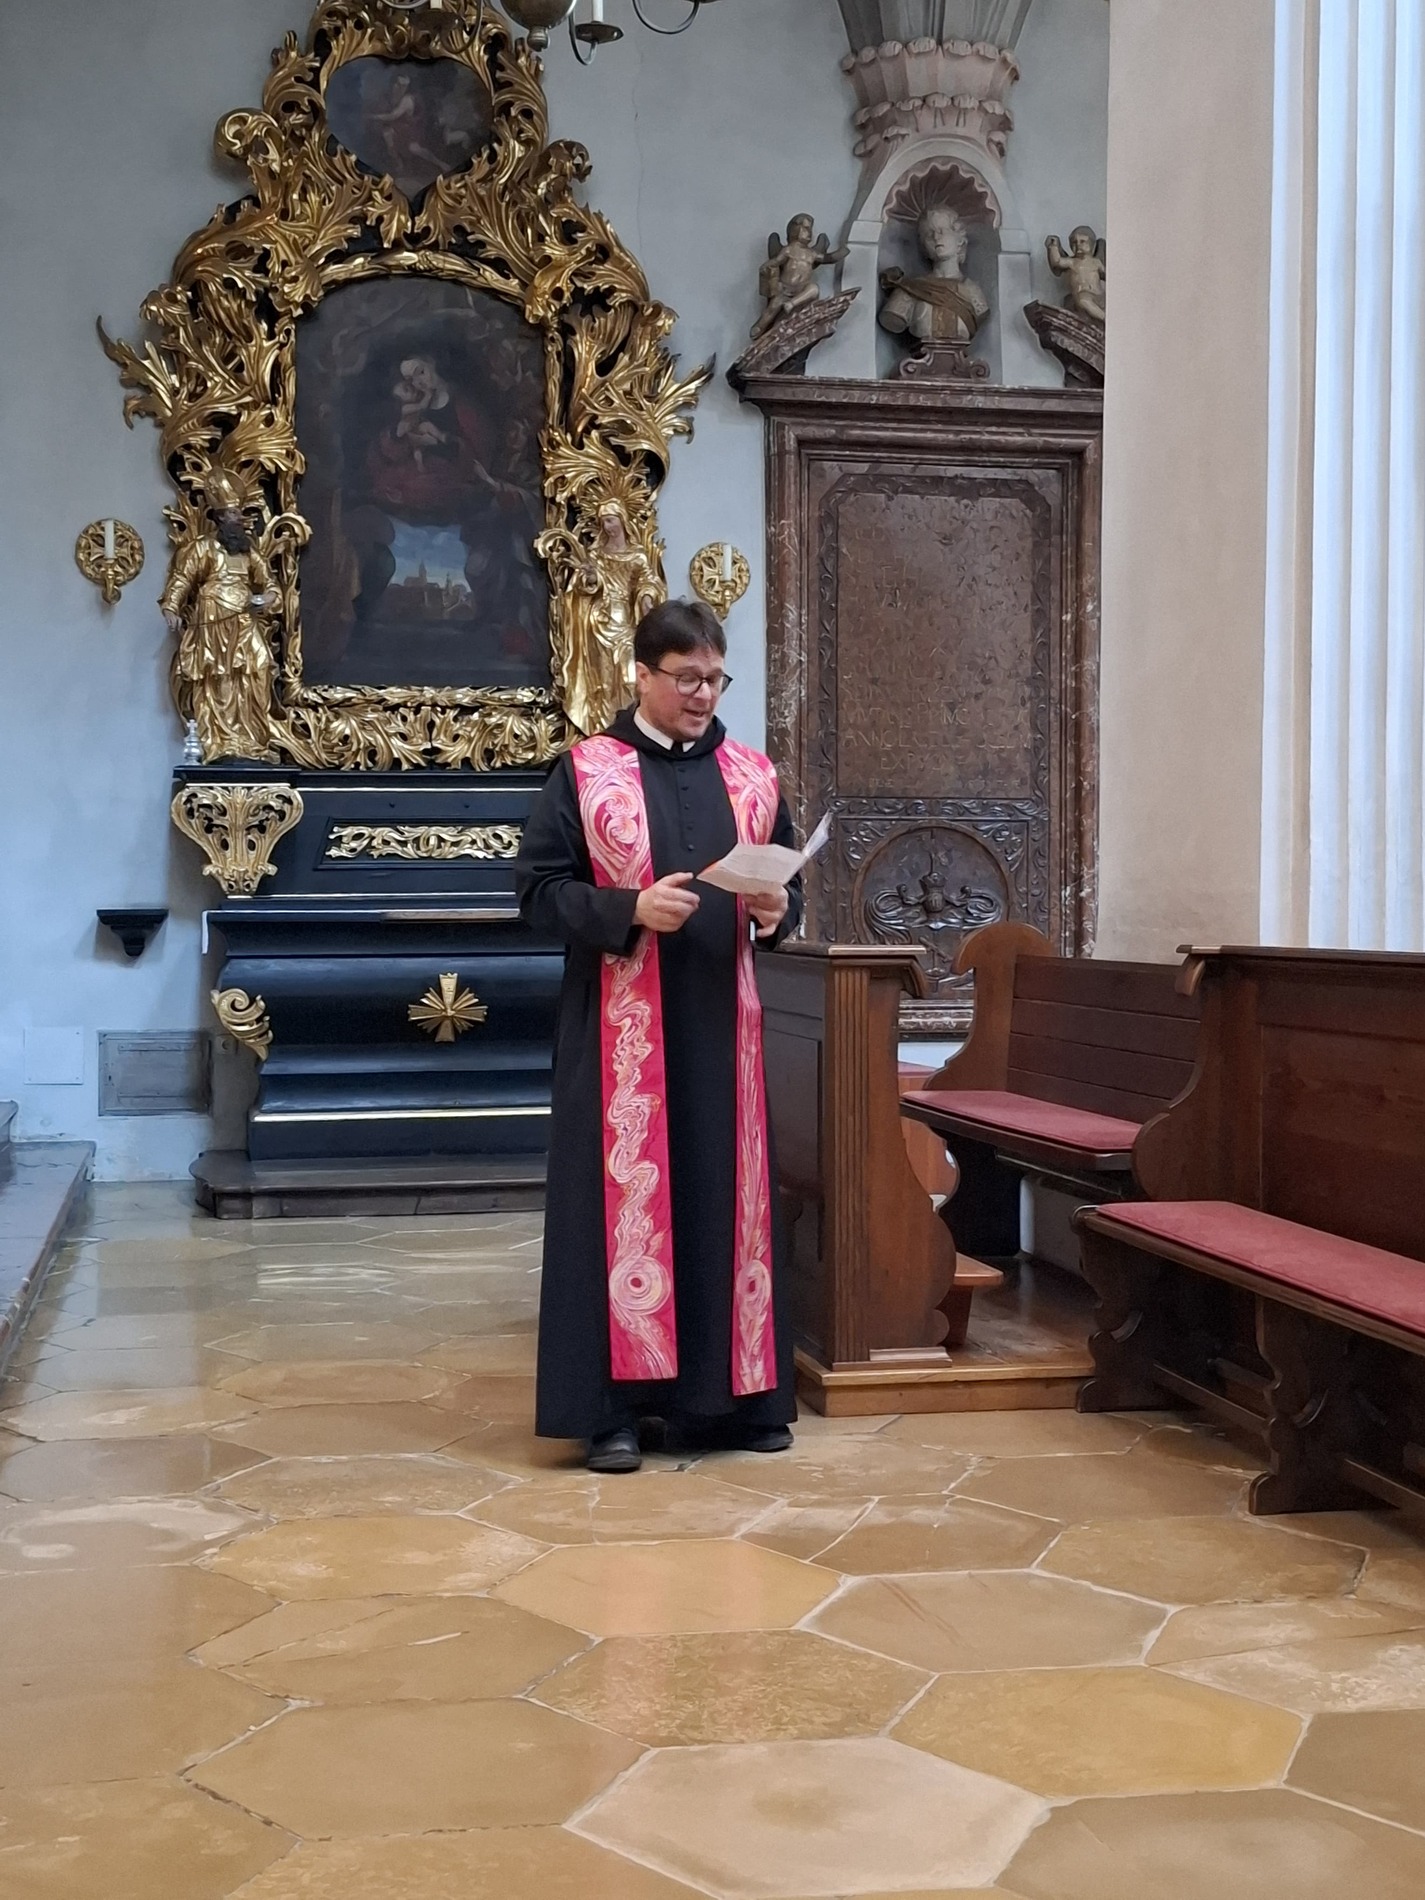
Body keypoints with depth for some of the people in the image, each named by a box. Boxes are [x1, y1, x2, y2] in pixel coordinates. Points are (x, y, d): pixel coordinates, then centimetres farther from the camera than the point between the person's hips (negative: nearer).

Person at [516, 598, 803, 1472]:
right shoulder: (586, 770, 0)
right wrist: (631, 910, -20)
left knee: (725, 1194, 7)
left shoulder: (753, 775, 11)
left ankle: (730, 1392, 16)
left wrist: (777, 911, -8)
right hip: (620, 1026, -4)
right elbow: (540, 889, -5)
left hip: (721, 1022, 4)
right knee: (622, 1194, -2)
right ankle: (613, 1402, 5)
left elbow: (790, 884, 15)